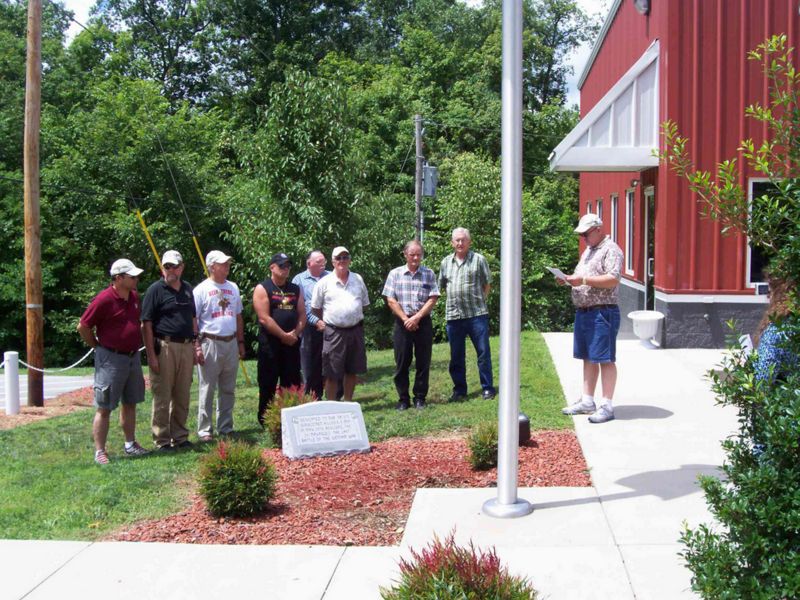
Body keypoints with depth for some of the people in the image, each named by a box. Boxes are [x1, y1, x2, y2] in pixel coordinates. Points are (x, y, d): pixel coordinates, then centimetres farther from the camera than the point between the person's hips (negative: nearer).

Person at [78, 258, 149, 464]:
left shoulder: (134, 296, 6)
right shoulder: (104, 299, -17)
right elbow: (83, 327, -12)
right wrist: (98, 346, -4)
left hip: (133, 356, 8)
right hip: (111, 359, -8)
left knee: (130, 403, 15)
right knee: (104, 407, -2)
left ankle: (130, 445, 26)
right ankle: (99, 451, 3)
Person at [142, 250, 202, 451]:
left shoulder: (187, 289, 14)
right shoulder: (156, 290, -5)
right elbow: (146, 324, -8)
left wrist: (196, 345, 13)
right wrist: (151, 354, -14)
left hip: (186, 347, 6)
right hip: (164, 347, -6)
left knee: (182, 397, 12)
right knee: (162, 397, 0)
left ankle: (180, 436, 23)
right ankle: (162, 440, 9)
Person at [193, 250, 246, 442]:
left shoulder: (233, 288, 12)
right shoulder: (201, 290, -5)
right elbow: (192, 320, -7)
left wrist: (240, 342, 16)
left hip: (231, 343, 6)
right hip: (210, 343, -6)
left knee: (228, 390, 11)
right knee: (207, 389, -2)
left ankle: (226, 427, 20)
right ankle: (204, 430, 5)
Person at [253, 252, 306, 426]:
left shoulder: (295, 289, 14)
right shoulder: (262, 288, -4)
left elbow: (302, 315, 10)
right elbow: (264, 318, -12)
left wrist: (295, 333, -8)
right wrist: (284, 335, -13)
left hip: (292, 343, 5)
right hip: (270, 343, -5)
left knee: (292, 383, 7)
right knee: (268, 384, 0)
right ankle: (265, 421, 9)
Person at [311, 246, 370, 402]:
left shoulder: (358, 280, 8)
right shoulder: (324, 283, -2)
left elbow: (364, 303, 18)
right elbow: (315, 308, 3)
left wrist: (355, 318, 12)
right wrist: (329, 321, 3)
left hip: (355, 331, 4)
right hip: (334, 332, -4)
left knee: (352, 371, 12)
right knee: (332, 373, -1)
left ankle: (348, 402, 24)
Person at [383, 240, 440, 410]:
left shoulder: (429, 274, 5)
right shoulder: (395, 274, 5)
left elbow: (433, 299, -2)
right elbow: (391, 300, -1)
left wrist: (417, 317, -12)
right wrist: (405, 319, -10)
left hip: (423, 322, 0)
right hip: (402, 323, 0)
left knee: (423, 362, 3)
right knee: (402, 363, 2)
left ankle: (420, 397, 13)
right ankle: (403, 399, 11)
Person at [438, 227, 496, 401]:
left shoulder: (478, 260, -1)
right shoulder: (446, 262, 10)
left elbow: (487, 284, 4)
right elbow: (442, 286, 18)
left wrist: (480, 300, 3)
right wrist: (454, 299, 11)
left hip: (477, 314, -3)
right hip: (453, 315, 4)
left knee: (483, 352, 0)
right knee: (456, 356, 9)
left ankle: (487, 388, 9)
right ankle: (459, 389, 19)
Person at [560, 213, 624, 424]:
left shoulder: (611, 250, -8)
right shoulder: (587, 251, 21)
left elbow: (613, 279, -20)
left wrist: (584, 280, -23)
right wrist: (569, 279, 5)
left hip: (602, 312, -9)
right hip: (583, 311, 9)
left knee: (605, 359, -5)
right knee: (588, 358, 13)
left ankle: (606, 405, -1)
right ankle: (587, 401, 20)